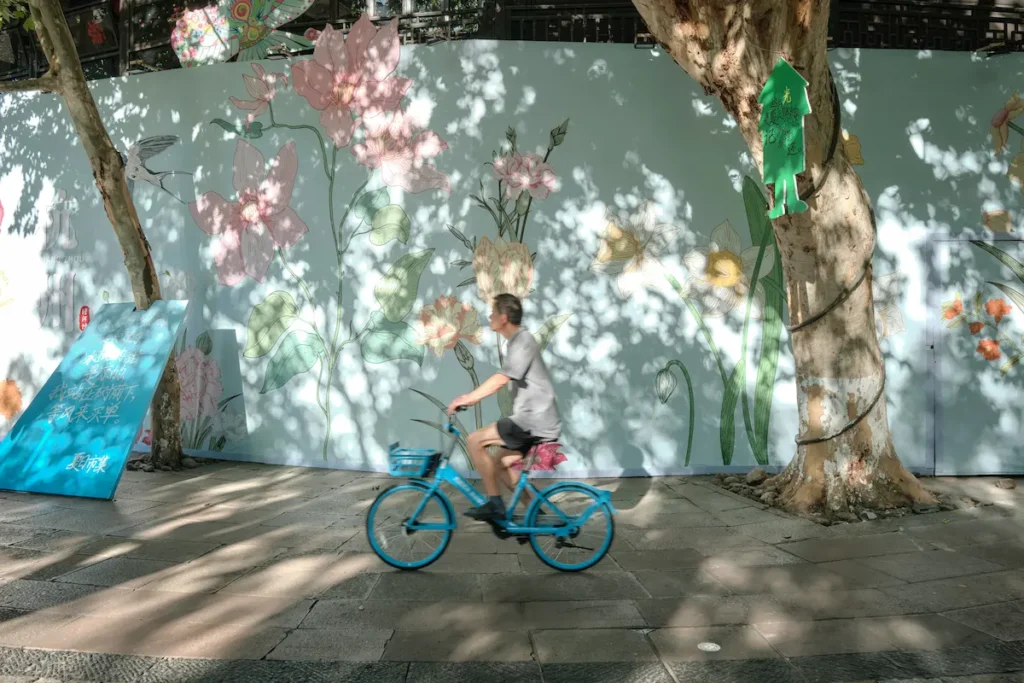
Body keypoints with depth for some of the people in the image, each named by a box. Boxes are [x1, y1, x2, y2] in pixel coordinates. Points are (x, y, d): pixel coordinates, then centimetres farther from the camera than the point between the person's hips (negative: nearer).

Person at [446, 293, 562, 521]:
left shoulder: (523, 341, -15)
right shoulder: (517, 341, 17)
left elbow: (500, 379, -23)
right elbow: (501, 380, 19)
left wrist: (467, 399, -20)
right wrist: (472, 397, 13)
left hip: (535, 421, -10)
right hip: (533, 419, 10)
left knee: (475, 441, -15)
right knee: (502, 464, 20)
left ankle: (494, 503, -8)